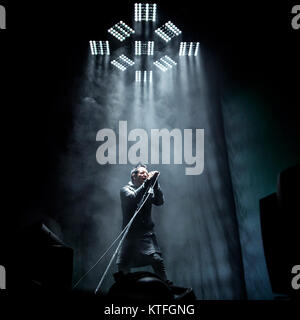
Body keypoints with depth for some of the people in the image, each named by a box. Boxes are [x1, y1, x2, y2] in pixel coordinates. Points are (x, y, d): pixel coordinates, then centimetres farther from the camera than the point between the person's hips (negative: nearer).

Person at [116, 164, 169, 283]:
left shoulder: (148, 191, 14)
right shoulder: (125, 190, 3)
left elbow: (160, 201, -2)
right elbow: (134, 197, -18)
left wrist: (155, 183, -10)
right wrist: (148, 181, -21)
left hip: (147, 233, 1)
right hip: (130, 234, -1)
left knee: (157, 260, -15)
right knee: (123, 265, 4)